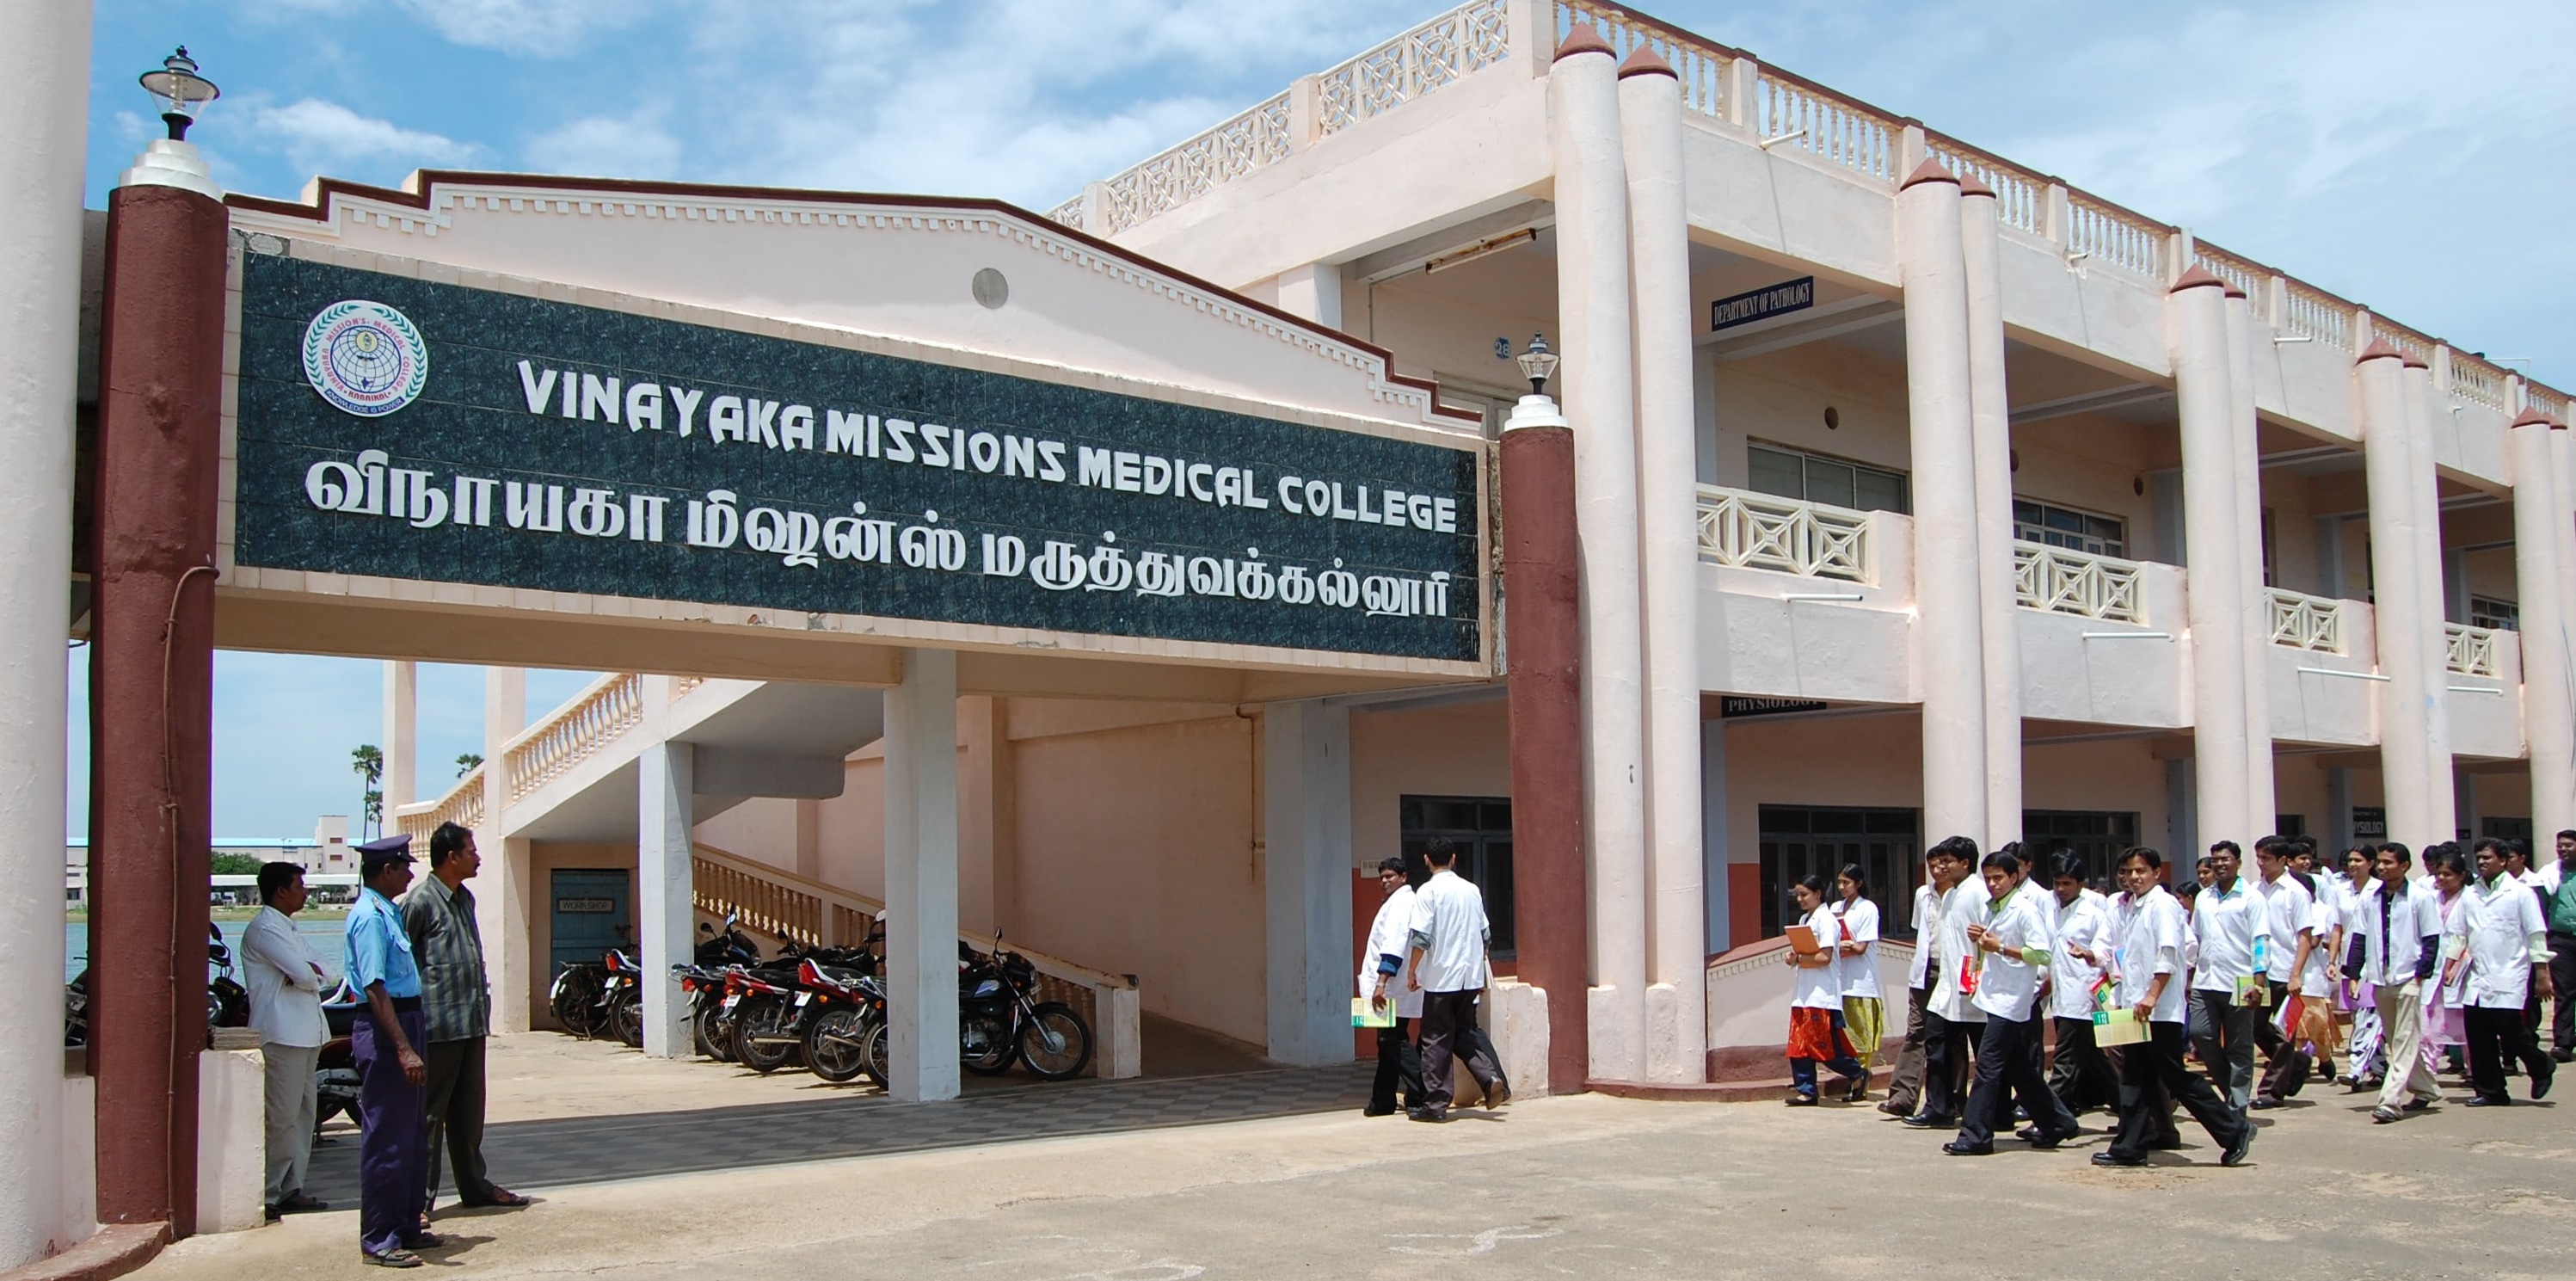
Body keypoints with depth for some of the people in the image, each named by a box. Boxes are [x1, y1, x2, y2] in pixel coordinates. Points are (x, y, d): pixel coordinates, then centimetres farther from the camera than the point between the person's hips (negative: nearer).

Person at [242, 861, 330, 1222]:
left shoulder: (287, 928, 21)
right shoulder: (264, 929, -10)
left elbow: (316, 972, 14)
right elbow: (303, 975, -19)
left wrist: (306, 972, -7)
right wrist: (309, 973, 3)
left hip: (306, 1033, 10)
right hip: (282, 1033, -10)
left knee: (303, 1114, 11)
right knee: (282, 1117, -8)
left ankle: (292, 1189, 16)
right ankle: (267, 1194, -4)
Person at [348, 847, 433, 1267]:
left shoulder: (389, 913, 14)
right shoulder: (370, 917, -16)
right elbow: (376, 989, -23)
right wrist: (404, 1049, -27)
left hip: (408, 1023, 11)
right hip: (385, 1032, -11)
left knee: (412, 1134, 16)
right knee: (387, 1140, -5)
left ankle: (406, 1227, 25)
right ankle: (379, 1240, 2)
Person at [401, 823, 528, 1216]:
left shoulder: (465, 899, 16)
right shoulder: (421, 901, -11)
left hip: (472, 1022, 8)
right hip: (438, 1025, -8)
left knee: (469, 1111, 16)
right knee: (430, 1114, -2)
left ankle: (474, 1185, 25)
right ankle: (420, 1196, 4)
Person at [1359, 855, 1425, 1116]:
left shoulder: (1401, 902, -13)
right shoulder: (1395, 902, 20)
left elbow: (1394, 946, -24)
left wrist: (1381, 982, -30)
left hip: (1393, 988, -10)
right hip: (1390, 989, 10)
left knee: (1395, 1042, -8)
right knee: (1388, 1041, 12)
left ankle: (1421, 1097, -7)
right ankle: (1383, 1102, 17)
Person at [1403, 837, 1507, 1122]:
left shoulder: (1428, 891, -9)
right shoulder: (1472, 890, 8)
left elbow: (1421, 938, -15)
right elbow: (1485, 935, 14)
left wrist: (1412, 972, -3)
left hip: (1440, 978, -5)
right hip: (1471, 976, 5)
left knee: (1436, 1040, 2)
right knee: (1463, 1033, 17)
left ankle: (1435, 1104, 3)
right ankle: (1491, 1078, -3)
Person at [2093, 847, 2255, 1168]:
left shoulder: (2163, 904, -10)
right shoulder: (2134, 907, 17)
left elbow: (2168, 955, -19)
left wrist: (2152, 996, -25)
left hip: (2160, 1011, -9)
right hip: (2136, 1009, 9)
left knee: (2176, 1078, -4)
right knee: (2134, 1082, 9)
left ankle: (2234, 1130, 7)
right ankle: (2130, 1147, 12)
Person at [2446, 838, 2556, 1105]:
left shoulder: (2520, 893, -2)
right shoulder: (2470, 895, 11)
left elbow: (2536, 935, -4)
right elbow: (2458, 933, 14)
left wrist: (2543, 973, -8)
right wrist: (2451, 964, 5)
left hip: (2509, 978, -5)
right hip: (2477, 978, 5)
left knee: (2511, 1030, -9)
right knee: (2478, 1037, 3)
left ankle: (2541, 1068, 20)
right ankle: (2490, 1090, 13)